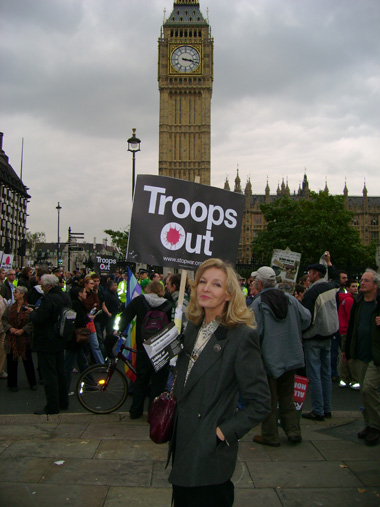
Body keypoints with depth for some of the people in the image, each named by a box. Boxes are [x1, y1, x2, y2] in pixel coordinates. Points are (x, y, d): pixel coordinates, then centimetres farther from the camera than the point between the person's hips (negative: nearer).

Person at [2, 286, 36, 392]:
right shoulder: (10, 308, 6)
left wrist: (23, 330, -17)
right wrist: (10, 328, -10)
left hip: (25, 339, -3)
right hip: (11, 338, 3)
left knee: (28, 361, 6)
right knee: (12, 361, 7)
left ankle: (32, 383, 20)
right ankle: (12, 384, 20)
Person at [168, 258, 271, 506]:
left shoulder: (242, 336, -18)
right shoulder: (193, 328, 4)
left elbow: (261, 403, -17)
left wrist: (223, 433, -17)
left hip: (210, 457, -7)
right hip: (182, 447, 7)